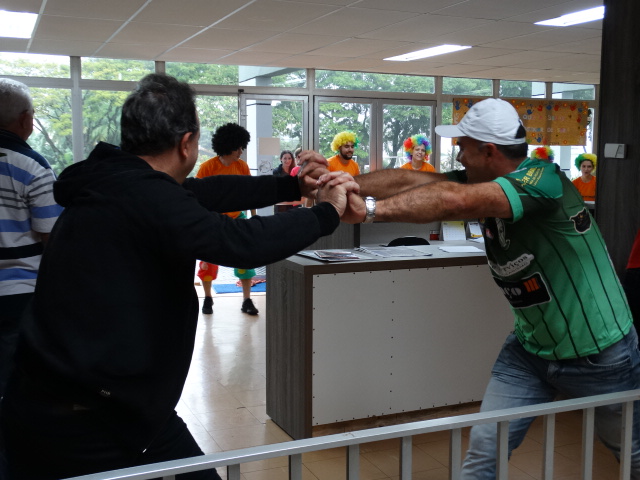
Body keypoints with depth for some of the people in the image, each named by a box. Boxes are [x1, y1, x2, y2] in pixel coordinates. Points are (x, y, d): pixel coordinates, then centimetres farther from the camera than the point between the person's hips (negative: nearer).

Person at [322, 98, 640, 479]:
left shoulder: (541, 179, -27)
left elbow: (454, 202, -43)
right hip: (531, 348, 6)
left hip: (601, 354, -5)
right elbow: (410, 180, -11)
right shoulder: (483, 186, -4)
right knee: (485, 448, 0)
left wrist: (370, 209, -44)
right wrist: (353, 186, -26)